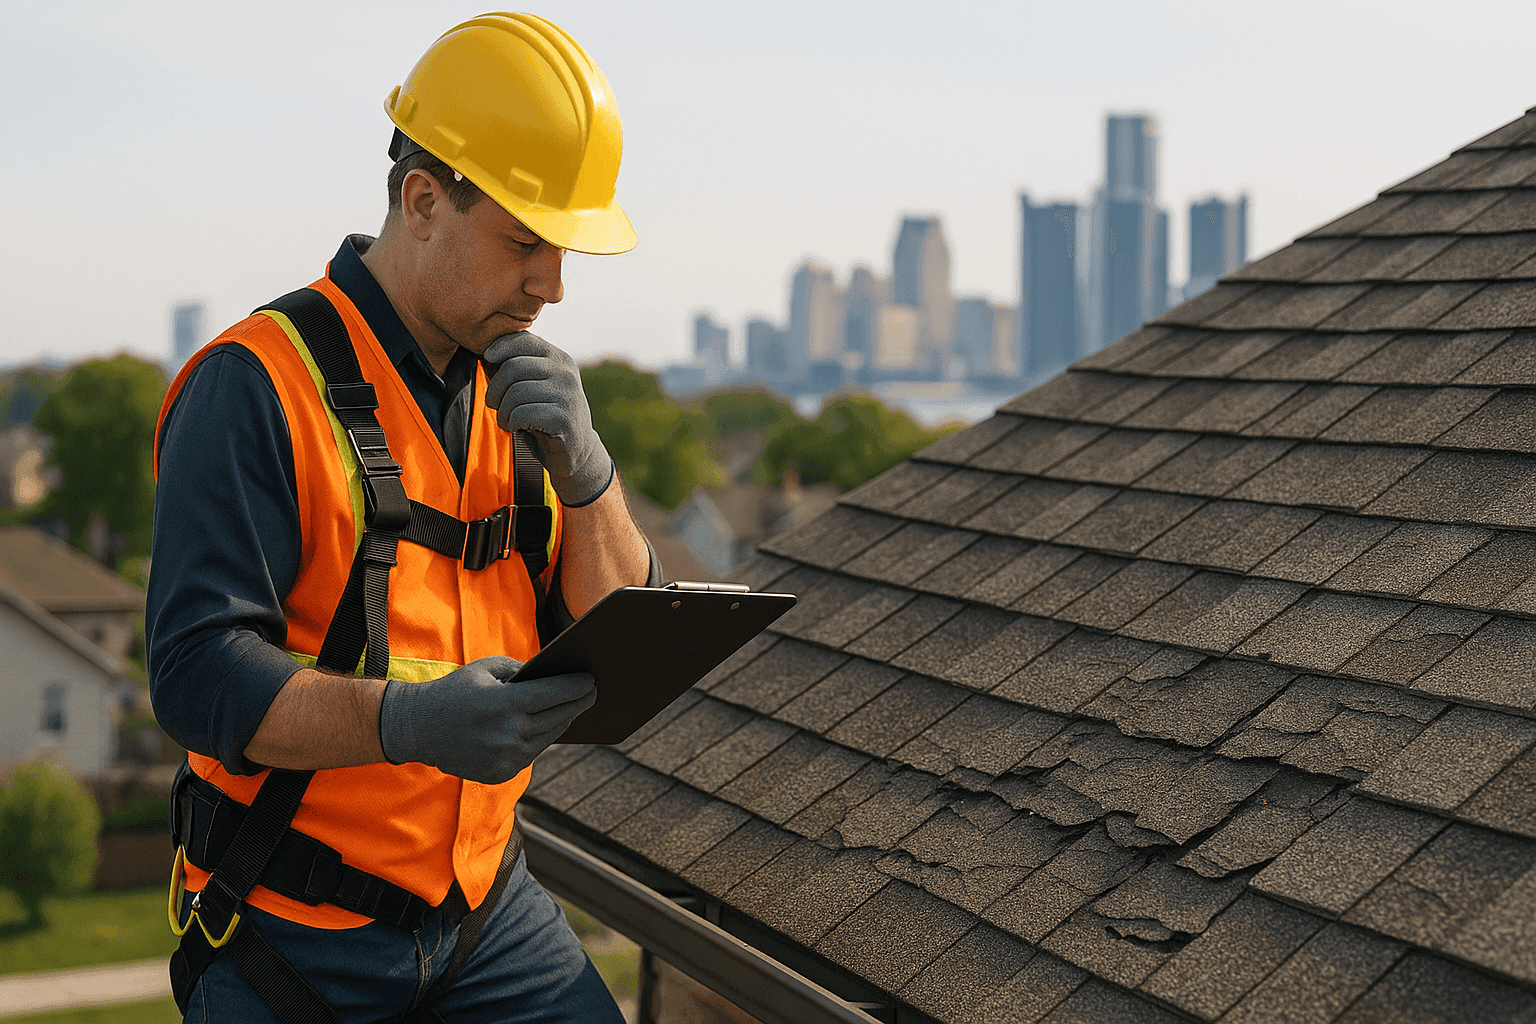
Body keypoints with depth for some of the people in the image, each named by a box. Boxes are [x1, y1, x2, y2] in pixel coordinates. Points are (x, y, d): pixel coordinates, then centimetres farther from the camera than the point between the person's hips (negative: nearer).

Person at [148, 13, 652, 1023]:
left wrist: (582, 468, -13)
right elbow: (198, 673, -22)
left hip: (487, 904, 5)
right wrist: (405, 721, -37)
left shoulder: (518, 389, 7)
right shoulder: (261, 387, -14)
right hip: (293, 934, -5)